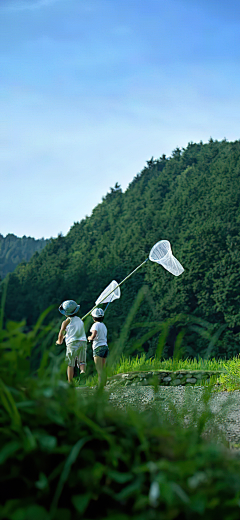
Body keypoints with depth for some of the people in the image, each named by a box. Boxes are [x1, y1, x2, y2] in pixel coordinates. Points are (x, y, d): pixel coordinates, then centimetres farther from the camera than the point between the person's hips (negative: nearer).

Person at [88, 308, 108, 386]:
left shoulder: (96, 325, -7)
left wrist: (89, 338, -1)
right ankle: (103, 385, 7)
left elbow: (93, 336, -19)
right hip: (105, 347, 8)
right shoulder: (104, 326, 18)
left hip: (98, 348, -8)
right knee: (102, 369, 9)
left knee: (99, 370, -11)